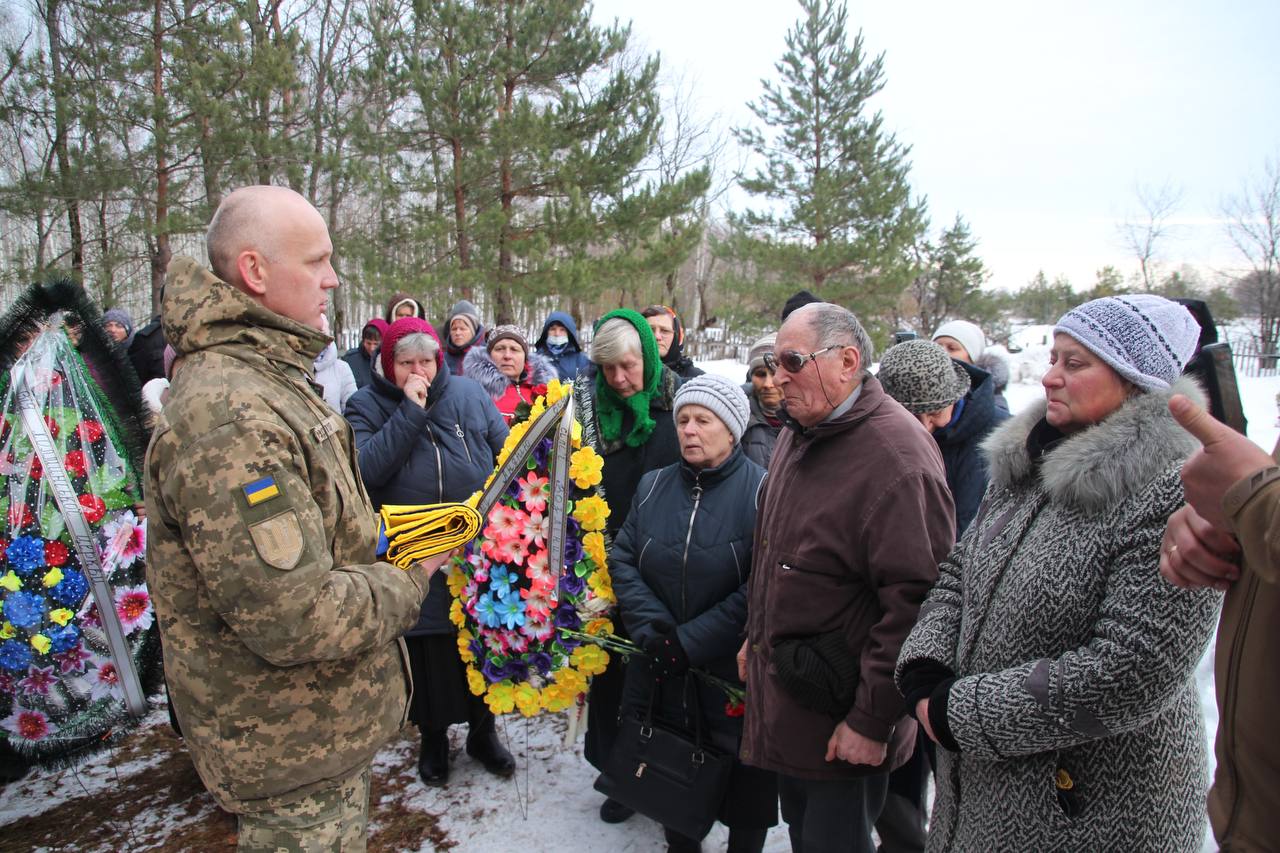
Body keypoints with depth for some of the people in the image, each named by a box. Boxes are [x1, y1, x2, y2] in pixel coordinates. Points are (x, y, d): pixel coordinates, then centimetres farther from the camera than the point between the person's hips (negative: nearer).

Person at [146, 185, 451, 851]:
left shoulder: (269, 378, 8)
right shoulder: (226, 416, -29)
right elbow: (293, 619, -32)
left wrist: (387, 534, 3)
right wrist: (408, 581, -16)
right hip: (289, 752, -10)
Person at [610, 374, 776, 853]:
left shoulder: (762, 490, -12)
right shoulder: (653, 487, 6)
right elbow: (622, 560, 3)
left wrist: (690, 642, -19)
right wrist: (651, 627, -12)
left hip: (735, 677, -4)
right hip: (660, 675, 4)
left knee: (745, 794, 11)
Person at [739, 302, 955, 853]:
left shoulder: (897, 457, -24)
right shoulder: (798, 433, 7)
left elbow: (916, 601, -26)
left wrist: (873, 721, -21)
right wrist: (756, 637, 19)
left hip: (841, 720, -8)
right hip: (782, 693, 8)